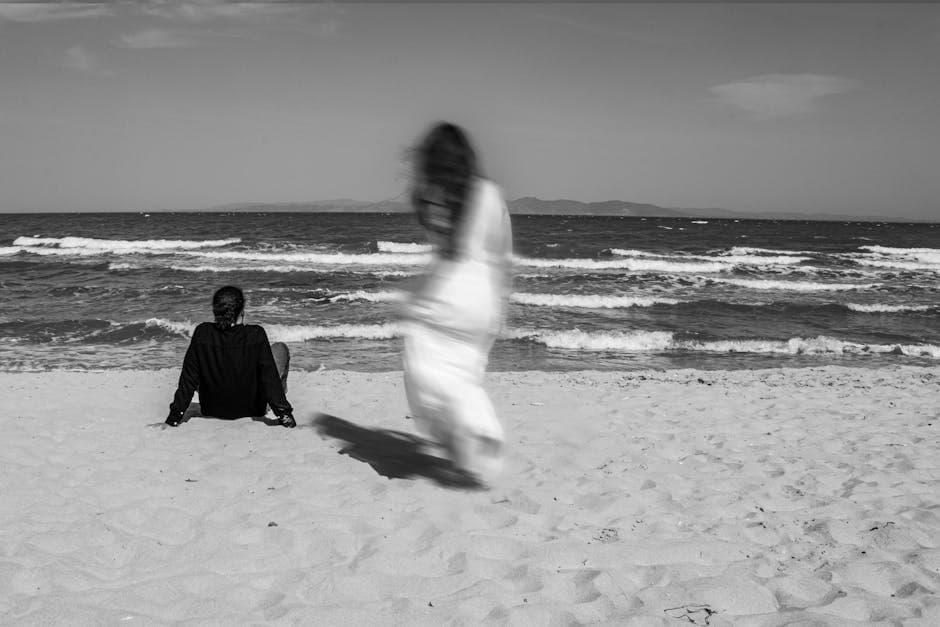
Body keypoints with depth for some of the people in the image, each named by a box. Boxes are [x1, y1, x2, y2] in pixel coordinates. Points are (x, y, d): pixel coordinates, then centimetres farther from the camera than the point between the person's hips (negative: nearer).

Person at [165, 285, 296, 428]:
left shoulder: (202, 333, -17)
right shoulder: (255, 335, -23)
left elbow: (188, 378, -10)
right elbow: (270, 378, -19)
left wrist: (175, 414, 0)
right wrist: (284, 413, -9)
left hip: (212, 410, 2)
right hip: (251, 409, -2)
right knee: (280, 349, 15)